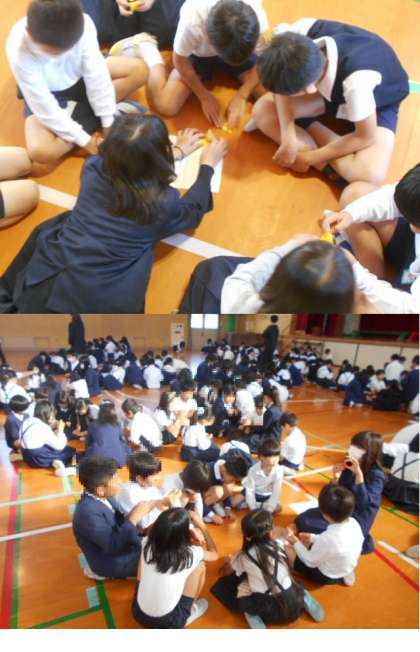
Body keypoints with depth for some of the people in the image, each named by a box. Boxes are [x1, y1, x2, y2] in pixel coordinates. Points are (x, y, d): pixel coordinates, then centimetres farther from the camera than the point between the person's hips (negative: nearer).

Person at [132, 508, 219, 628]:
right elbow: (214, 554, 3)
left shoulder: (147, 543, -13)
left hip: (139, 614, 3)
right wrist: (202, 526, 5)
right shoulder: (191, 554, -20)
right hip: (167, 622, -3)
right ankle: (189, 612, 21)